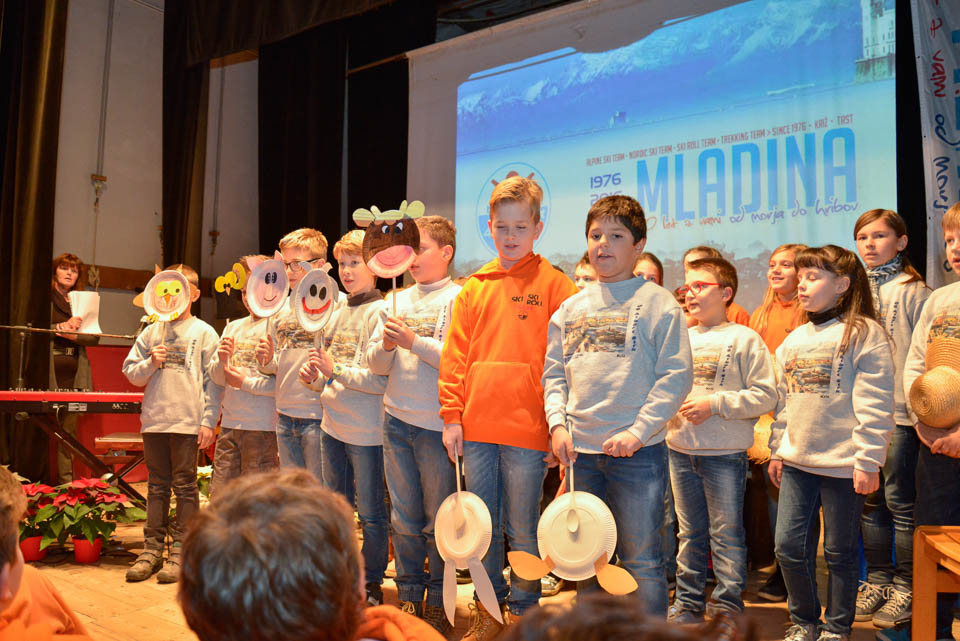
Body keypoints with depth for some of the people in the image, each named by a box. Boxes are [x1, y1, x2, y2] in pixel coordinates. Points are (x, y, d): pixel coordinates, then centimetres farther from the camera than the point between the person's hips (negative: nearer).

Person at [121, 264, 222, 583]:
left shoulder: (205, 333, 2)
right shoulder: (152, 332, 12)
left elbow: (214, 382, -2)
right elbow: (131, 372, 14)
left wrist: (208, 421, -7)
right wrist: (151, 363, -6)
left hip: (188, 422, -4)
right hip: (154, 420, 4)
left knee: (185, 486, 2)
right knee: (157, 486, 10)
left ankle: (179, 551, 9)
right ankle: (152, 549, 17)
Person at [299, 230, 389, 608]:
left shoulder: (380, 312, -11)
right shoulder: (337, 313, 12)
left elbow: (382, 379, -19)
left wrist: (336, 370, -19)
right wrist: (314, 376, 0)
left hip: (365, 430, -8)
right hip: (333, 424, 8)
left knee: (370, 512, 5)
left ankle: (372, 583, 19)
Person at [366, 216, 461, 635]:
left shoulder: (457, 298, -4)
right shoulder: (397, 301, 13)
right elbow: (375, 364, 12)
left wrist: (413, 341, -19)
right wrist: (386, 346, -8)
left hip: (436, 424, -5)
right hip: (396, 420, 5)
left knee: (438, 521, 4)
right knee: (404, 518, 12)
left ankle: (437, 601, 18)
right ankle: (408, 595, 24)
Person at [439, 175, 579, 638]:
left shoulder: (554, 286, -1)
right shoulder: (474, 287, 10)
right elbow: (456, 355, 10)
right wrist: (452, 415, 3)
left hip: (526, 429, -4)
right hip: (476, 427, 4)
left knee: (522, 530, 6)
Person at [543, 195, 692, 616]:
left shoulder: (656, 302, -3)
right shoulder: (571, 308, 11)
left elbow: (676, 376, -9)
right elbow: (554, 374, 13)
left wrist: (638, 430, -16)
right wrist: (558, 423, -3)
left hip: (638, 452, -5)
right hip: (582, 449, 5)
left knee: (641, 559, 3)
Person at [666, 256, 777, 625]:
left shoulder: (744, 339, -5)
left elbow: (765, 395, -12)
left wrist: (715, 404, -18)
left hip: (724, 454, -5)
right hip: (681, 449, 5)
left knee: (726, 533, 4)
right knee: (690, 533, 14)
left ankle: (727, 602, 16)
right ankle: (688, 602, 24)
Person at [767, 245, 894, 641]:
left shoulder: (863, 334, -7)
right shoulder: (793, 340, 13)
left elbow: (875, 404, -11)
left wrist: (868, 460, -14)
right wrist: (777, 451, 14)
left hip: (843, 464, -5)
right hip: (797, 461, 6)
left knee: (840, 552, 7)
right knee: (788, 546, 5)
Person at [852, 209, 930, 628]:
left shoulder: (913, 291, -3)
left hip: (898, 411, -5)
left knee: (900, 500, 0)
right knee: (869, 499, 11)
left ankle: (906, 588, 12)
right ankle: (878, 580, 22)